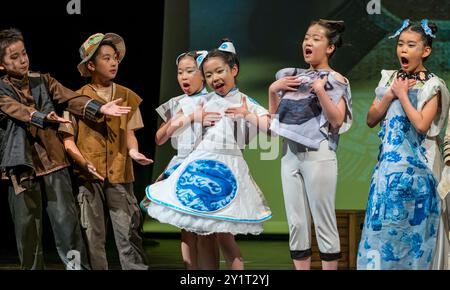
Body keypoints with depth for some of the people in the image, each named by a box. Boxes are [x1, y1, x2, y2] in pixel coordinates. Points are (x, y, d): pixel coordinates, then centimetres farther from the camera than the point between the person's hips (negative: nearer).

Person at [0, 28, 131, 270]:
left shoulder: (43, 81, 10)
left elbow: (70, 98, -4)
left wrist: (99, 108, -21)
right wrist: (44, 117, -37)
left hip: (53, 162, 2)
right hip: (22, 166, -2)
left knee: (66, 219, -6)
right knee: (27, 227, 4)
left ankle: (78, 266, -3)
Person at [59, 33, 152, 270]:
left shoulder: (127, 96, 10)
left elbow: (129, 133, 10)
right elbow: (68, 139, 2)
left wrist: (133, 152, -12)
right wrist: (85, 163, -14)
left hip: (120, 175, 1)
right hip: (88, 177, -1)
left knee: (129, 232, -5)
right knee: (93, 237, 3)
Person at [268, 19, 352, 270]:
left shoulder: (335, 80, -1)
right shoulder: (293, 77, 14)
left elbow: (337, 120, -12)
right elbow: (275, 116, 18)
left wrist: (320, 90, -18)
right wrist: (273, 90, 4)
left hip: (318, 155, -6)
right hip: (291, 154, 6)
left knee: (323, 222, -2)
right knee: (296, 223, 7)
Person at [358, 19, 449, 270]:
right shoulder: (390, 80, 10)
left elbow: (421, 125, -18)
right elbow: (371, 120, 6)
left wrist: (402, 95, -10)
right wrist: (390, 95, -7)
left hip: (415, 165, -5)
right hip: (388, 163, 5)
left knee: (410, 225, 0)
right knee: (382, 225, 4)